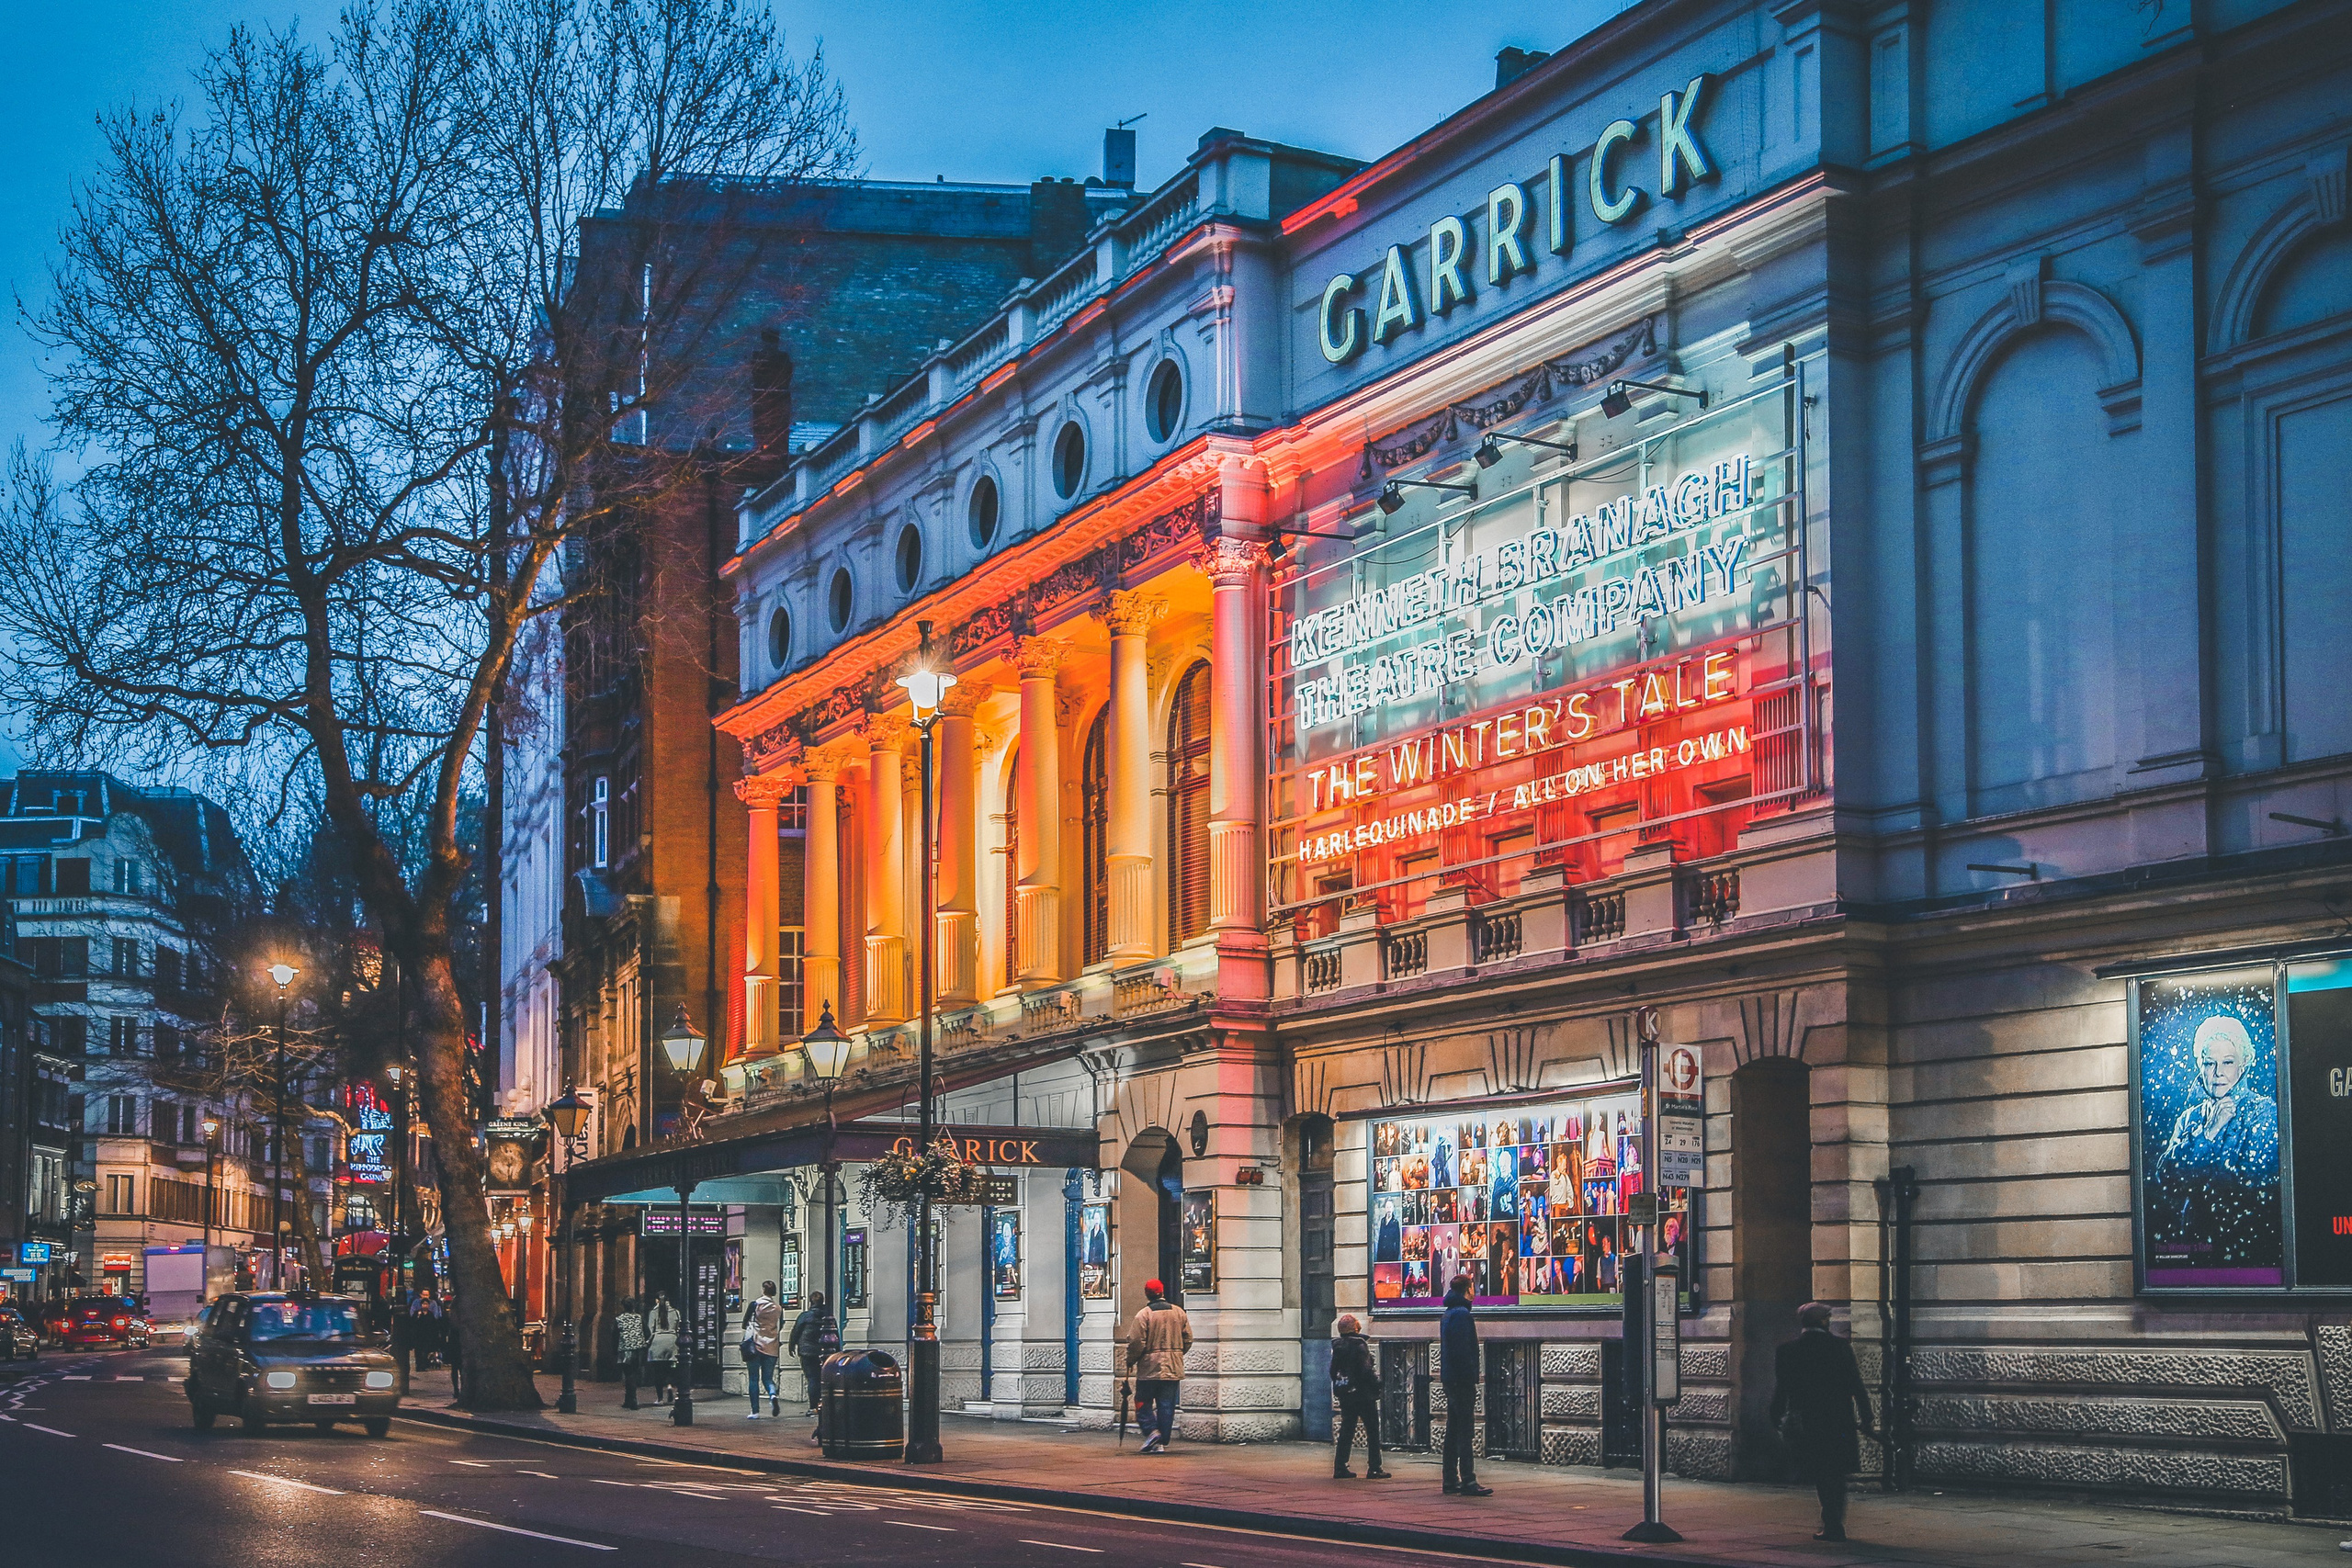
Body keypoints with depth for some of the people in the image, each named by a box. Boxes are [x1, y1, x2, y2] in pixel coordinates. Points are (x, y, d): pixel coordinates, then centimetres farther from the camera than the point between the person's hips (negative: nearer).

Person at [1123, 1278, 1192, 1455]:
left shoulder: (1143, 1315, -9)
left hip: (1149, 1368, -4)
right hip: (1173, 1368, 4)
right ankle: (1162, 1442, 5)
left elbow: (1136, 1342, -12)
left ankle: (1152, 1431, -13)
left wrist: (1130, 1361, 3)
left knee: (1143, 1402, 8)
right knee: (1166, 1406, 7)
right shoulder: (1179, 1312, 5)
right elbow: (1188, 1339, 9)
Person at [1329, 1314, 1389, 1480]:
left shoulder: (1338, 1347, 7)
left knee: (1346, 1431, 11)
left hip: (1345, 1396, 7)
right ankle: (1374, 1468, -3)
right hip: (1363, 1394, -7)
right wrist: (1377, 1384, -6)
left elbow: (1333, 1371, 11)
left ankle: (1340, 1468, 8)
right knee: (1372, 1431, 0)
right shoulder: (1359, 1345, -14)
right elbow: (1366, 1370, -19)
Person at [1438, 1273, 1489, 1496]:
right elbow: (1463, 1349, -20)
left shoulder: (1447, 1314, 17)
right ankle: (1468, 1482, -12)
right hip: (1462, 1380, -10)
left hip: (1450, 1379, 10)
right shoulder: (1461, 1313, -13)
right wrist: (1471, 1376, -18)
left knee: (1453, 1430, 12)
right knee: (1465, 1432, -10)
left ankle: (1451, 1481, 15)